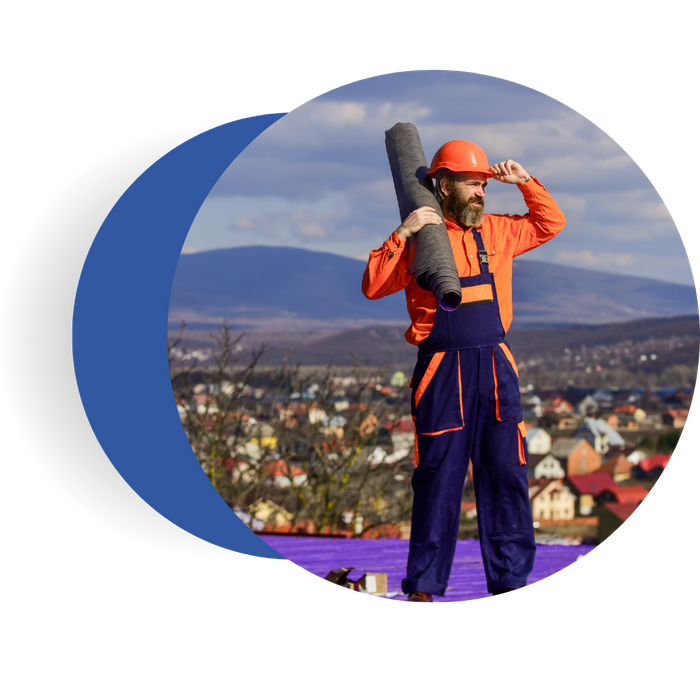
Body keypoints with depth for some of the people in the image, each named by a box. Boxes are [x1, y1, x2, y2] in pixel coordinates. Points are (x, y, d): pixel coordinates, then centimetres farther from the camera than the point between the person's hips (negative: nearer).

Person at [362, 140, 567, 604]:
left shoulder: (497, 231, 13)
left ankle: (509, 579, 11)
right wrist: (403, 233, -18)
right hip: (443, 370, -4)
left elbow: (551, 223, 26)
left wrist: (525, 182, 12)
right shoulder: (419, 240, -1)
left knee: (506, 474, 4)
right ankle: (423, 586, 6)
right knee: (438, 478, -1)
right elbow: (374, 286, -10)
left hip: (496, 369, 4)